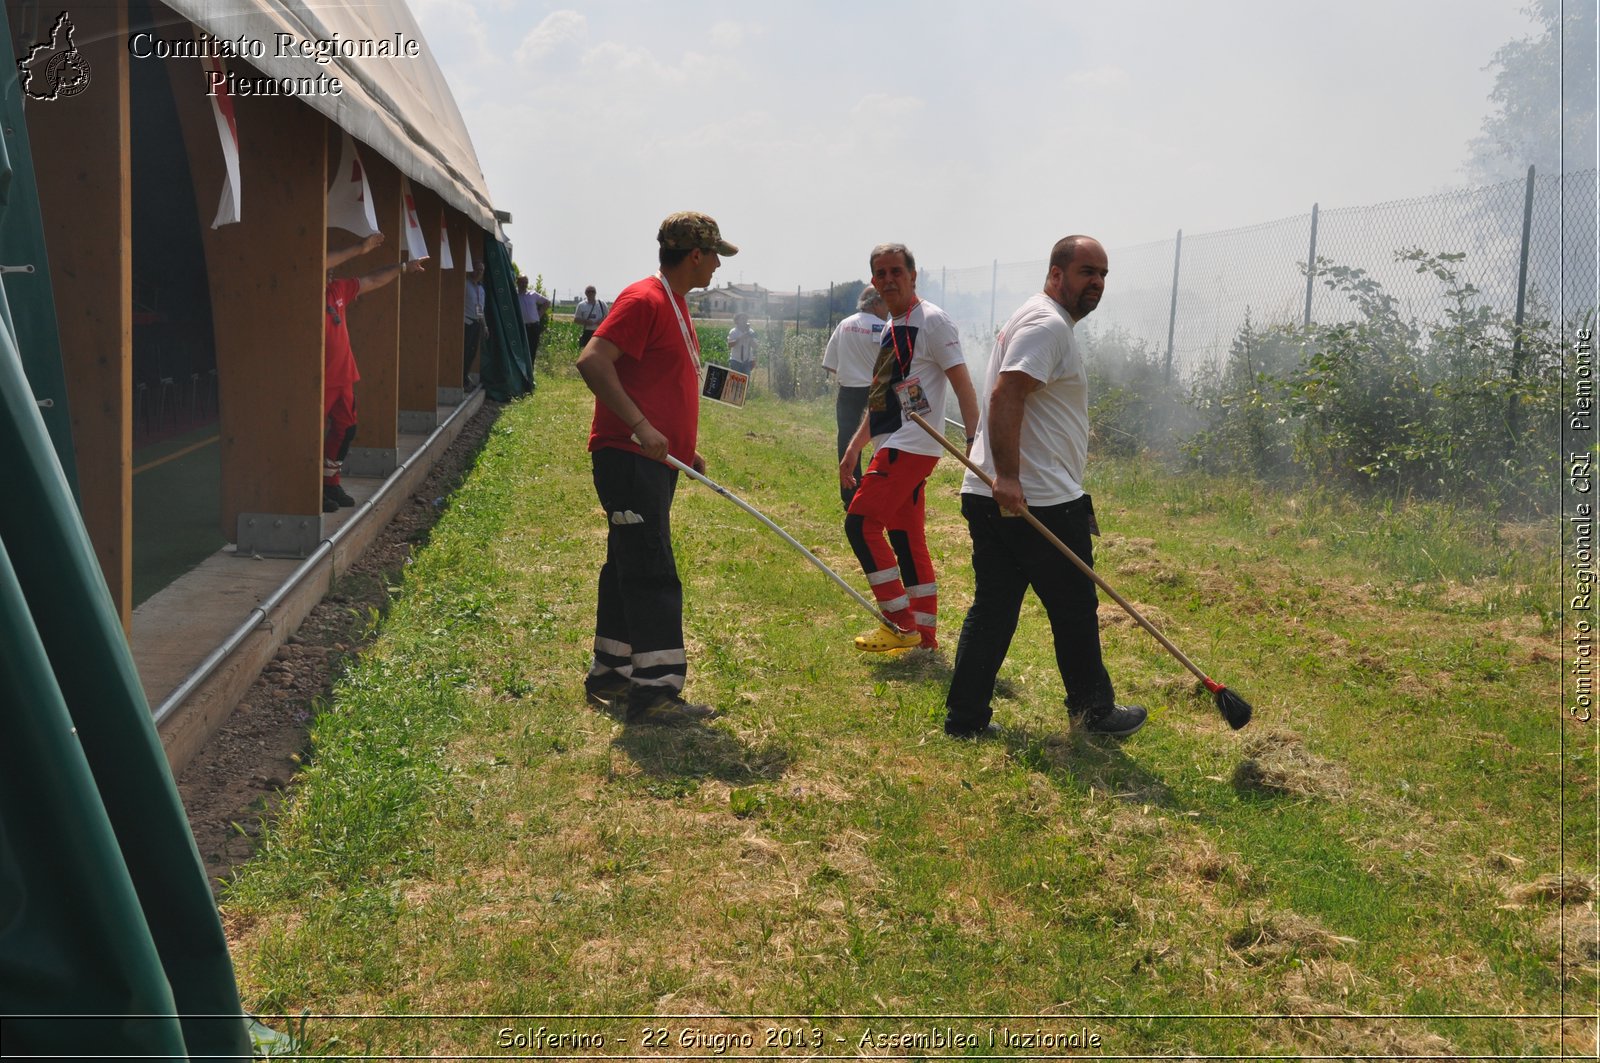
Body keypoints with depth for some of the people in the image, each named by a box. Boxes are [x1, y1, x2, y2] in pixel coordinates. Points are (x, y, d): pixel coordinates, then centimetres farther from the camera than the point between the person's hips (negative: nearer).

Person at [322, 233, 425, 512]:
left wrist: (403, 267, 27)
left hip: (343, 376, 9)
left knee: (345, 431, 16)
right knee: (315, 435, -2)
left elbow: (373, 280, 23)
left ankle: (330, 482, 29)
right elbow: (320, 263, -31)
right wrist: (360, 249, -28)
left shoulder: (338, 289, 11)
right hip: (320, 379, -9)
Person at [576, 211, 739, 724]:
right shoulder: (644, 300, -12)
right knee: (653, 574, -10)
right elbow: (592, 361, -22)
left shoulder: (675, 304, 19)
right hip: (628, 457, -10)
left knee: (630, 569, 14)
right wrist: (640, 426, -26)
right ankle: (654, 690, -7)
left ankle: (609, 676, 23)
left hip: (655, 460, 10)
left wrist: (687, 449, 21)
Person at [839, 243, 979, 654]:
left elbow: (962, 385, -14)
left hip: (912, 446, -10)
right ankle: (924, 634, 16)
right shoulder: (890, 328, 20)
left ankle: (902, 623, -8)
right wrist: (854, 448, 24)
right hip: (895, 447, 10)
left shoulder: (932, 321, -8)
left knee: (860, 521, -13)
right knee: (906, 538, 10)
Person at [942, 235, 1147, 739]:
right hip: (1039, 501, -10)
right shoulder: (1047, 324, -12)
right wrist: (1008, 476, -30)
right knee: (1075, 609, 6)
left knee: (993, 608, 10)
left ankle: (965, 716, 11)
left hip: (993, 496, 10)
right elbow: (1005, 396, -25)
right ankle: (1093, 710, 22)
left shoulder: (1046, 323, 22)